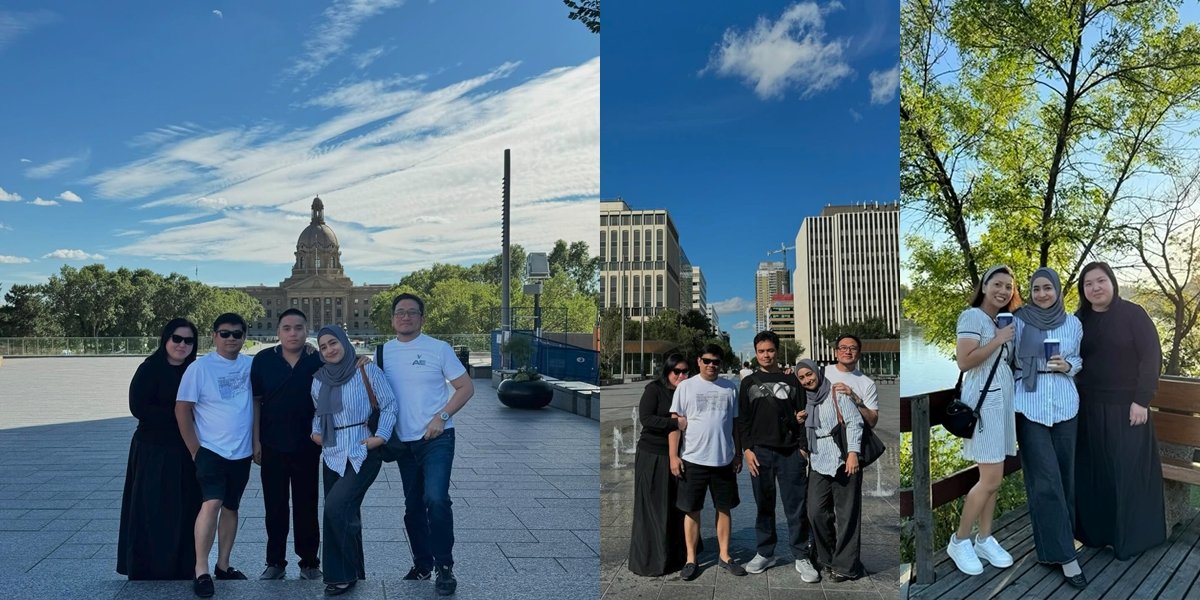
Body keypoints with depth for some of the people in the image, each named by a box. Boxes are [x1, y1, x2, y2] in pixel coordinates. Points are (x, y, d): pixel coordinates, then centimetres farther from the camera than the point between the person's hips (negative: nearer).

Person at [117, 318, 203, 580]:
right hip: (154, 452, -4)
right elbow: (139, 407, -14)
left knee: (185, 514, 9)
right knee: (153, 515, 2)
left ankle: (183, 569, 20)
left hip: (186, 453, 5)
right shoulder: (150, 369, -7)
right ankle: (148, 571, 15)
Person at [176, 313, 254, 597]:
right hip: (211, 450, -4)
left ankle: (223, 565, 25)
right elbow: (182, 409, -7)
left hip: (242, 452, 4)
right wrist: (195, 450, -8)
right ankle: (201, 570, -8)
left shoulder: (250, 365, 1)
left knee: (231, 507, 13)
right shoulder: (199, 368, -9)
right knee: (212, 502, -18)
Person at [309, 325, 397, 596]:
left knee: (336, 506, -17)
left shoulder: (367, 371, -7)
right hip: (332, 455, 6)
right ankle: (342, 573, 23)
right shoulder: (319, 380, 9)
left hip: (363, 453, -6)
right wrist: (316, 432, 7)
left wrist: (381, 436, -13)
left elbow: (389, 405, -5)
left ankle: (346, 572, -1)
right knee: (344, 513, 9)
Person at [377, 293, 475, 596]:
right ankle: (422, 563, 31)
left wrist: (441, 417, -14)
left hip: (436, 438, -5)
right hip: (403, 442, 5)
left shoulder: (438, 348, -6)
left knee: (435, 498, -19)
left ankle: (444, 567, -4)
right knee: (413, 506, 14)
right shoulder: (384, 352, 6)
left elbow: (466, 387, -5)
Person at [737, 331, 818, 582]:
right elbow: (743, 419, 8)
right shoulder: (748, 382, 10)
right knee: (764, 506, 7)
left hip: (790, 452, -1)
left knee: (796, 507, -1)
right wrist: (747, 449, -2)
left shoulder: (791, 380, 9)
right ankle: (765, 553, 18)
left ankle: (801, 557, 9)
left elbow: (801, 416, 7)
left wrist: (803, 447, -2)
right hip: (760, 452, 1)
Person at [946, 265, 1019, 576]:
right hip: (984, 401, -8)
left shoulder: (1003, 321, 17)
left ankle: (984, 540, 21)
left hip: (1003, 401, 8)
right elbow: (964, 361, -20)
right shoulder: (972, 316, -9)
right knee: (991, 479, -7)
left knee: (993, 478, 10)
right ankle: (959, 541, 7)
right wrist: (998, 340, -15)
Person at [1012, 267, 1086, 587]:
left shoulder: (1073, 322, 7)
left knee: (1064, 475, 9)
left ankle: (1056, 541, 25)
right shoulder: (1019, 320, -2)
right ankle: (1063, 553, 1)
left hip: (1064, 405, 3)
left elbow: (1080, 360, 14)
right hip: (1030, 406, -3)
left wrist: (1067, 365, -8)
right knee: (1045, 479, -5)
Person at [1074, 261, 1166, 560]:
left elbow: (1151, 357, -9)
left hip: (1126, 407, -4)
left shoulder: (1133, 314, -6)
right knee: (1091, 472, 7)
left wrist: (1142, 401, -14)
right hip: (1088, 408, 4)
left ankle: (1130, 538, 13)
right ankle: (1095, 531, 18)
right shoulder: (1079, 320, 6)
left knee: (1127, 471, 1)